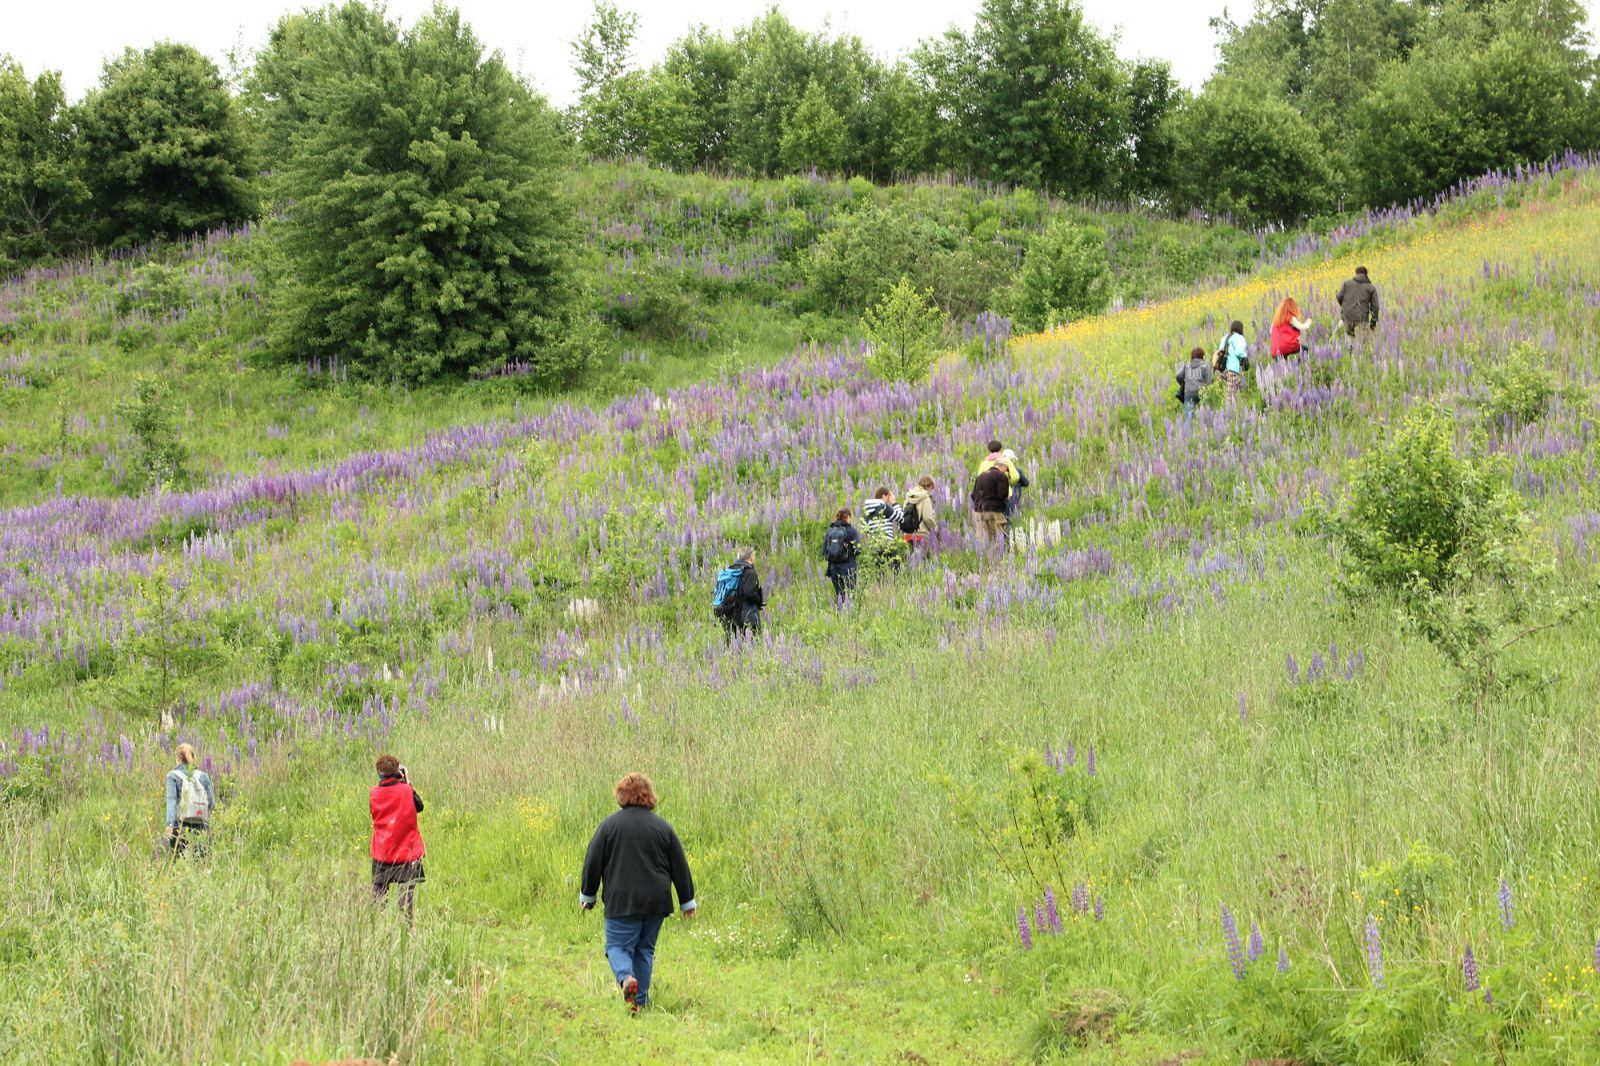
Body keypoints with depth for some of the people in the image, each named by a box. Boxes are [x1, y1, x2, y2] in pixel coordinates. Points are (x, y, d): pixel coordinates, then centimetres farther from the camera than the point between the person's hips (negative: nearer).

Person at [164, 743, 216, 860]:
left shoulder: (173, 776, 4)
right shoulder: (203, 776, 10)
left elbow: (171, 799, -11)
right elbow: (212, 804, 6)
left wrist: (169, 823, -21)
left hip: (181, 826, -2)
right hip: (201, 827, 2)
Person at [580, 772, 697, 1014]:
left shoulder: (610, 824, -3)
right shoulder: (662, 826, 4)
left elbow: (593, 862, -1)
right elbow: (680, 867, 8)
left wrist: (587, 895, 13)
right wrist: (687, 901, 17)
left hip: (622, 902, -3)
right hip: (656, 902, 3)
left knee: (618, 946, 3)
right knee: (645, 949, 15)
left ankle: (626, 978, -27)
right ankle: (641, 999, 12)